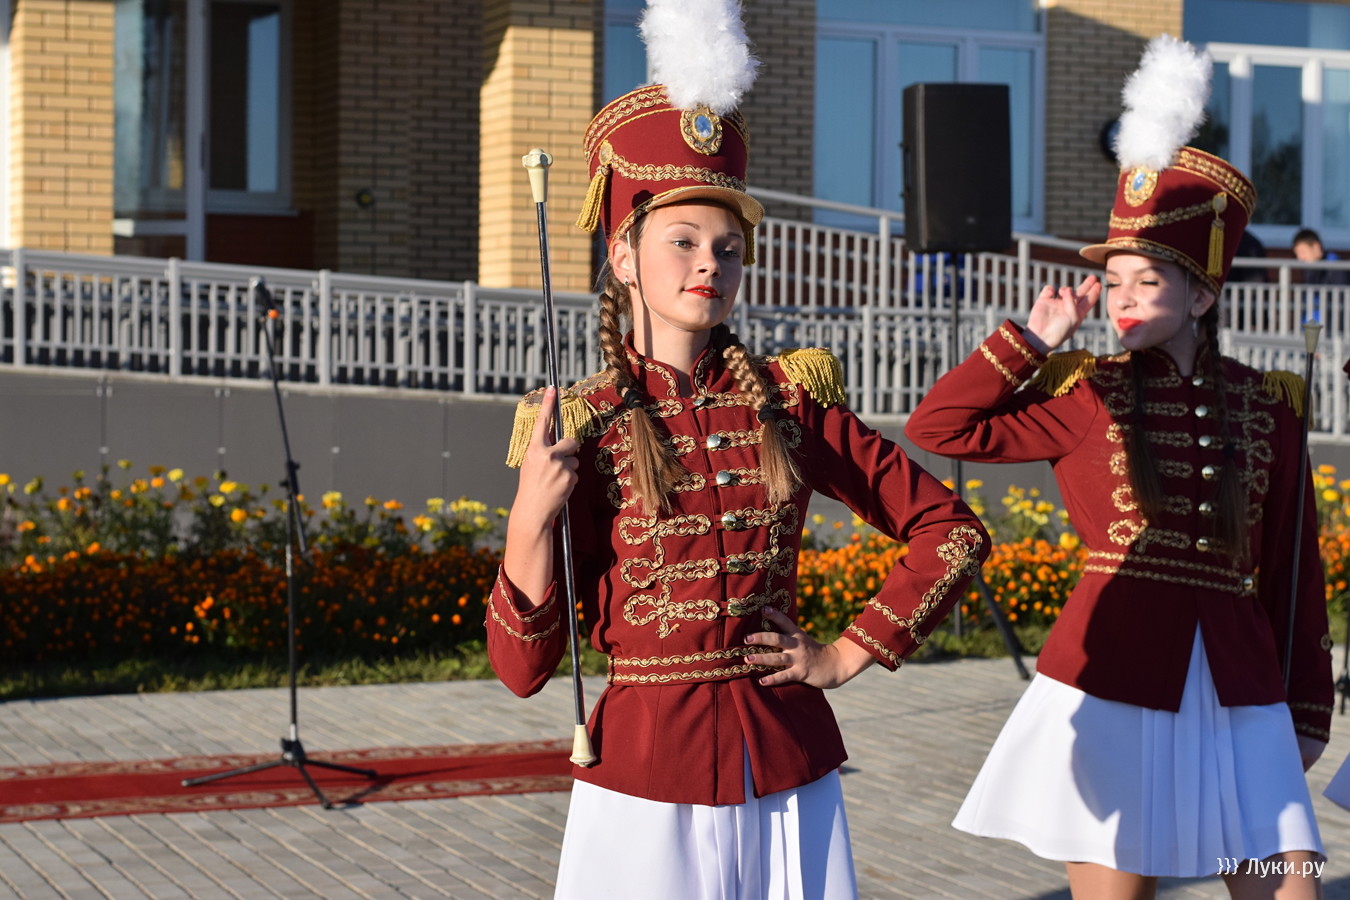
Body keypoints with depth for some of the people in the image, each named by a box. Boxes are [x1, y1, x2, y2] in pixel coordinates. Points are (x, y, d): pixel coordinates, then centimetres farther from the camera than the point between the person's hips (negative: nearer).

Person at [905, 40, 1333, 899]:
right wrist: (1033, 339, -5)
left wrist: (1309, 711, 10)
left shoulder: (1267, 407, 6)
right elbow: (939, 427, -5)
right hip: (1114, 680, -2)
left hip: (1239, 690, 2)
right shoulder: (1085, 395, 1)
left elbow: (1292, 568, 10)